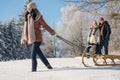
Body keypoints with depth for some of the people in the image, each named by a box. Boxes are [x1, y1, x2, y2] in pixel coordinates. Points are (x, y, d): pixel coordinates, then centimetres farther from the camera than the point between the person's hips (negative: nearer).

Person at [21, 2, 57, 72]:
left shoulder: (38, 17, -8)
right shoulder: (27, 17, 12)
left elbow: (45, 25, 0)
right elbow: (25, 28, 17)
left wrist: (53, 32, 5)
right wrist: (23, 38, 15)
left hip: (37, 39, -6)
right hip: (31, 39, 6)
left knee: (33, 55, -10)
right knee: (39, 54, 13)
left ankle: (34, 69, 0)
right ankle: (48, 65, 26)